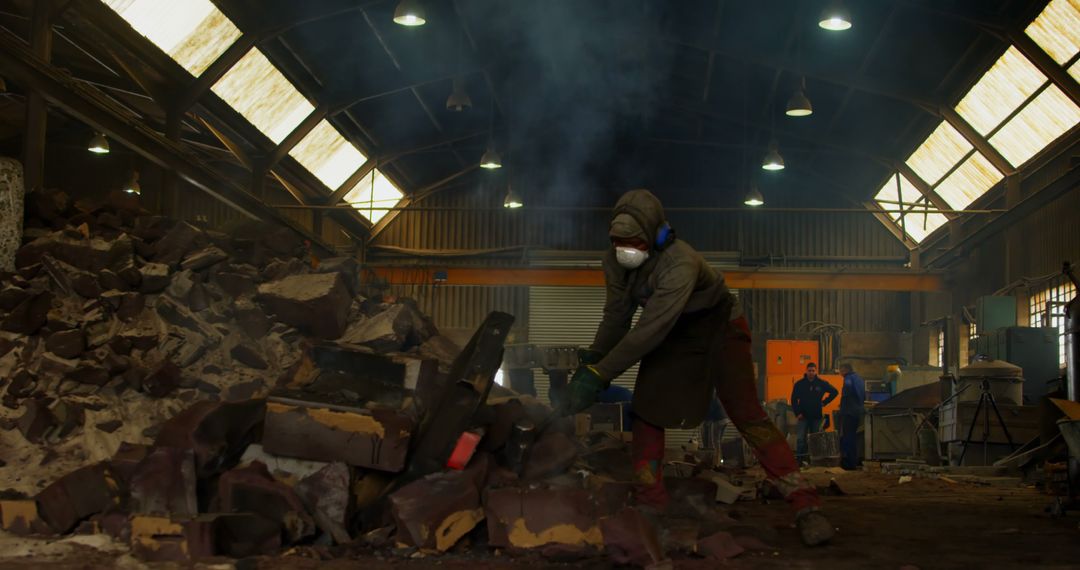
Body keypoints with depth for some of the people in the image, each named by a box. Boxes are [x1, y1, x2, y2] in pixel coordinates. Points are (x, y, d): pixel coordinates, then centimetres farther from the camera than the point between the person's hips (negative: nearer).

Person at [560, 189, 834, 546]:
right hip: (672, 339, 6)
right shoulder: (615, 263, -15)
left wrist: (598, 375, -41)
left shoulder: (680, 263, -38)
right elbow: (616, 316, -5)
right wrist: (589, 362, -16)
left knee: (747, 414, -15)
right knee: (646, 412, -4)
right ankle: (649, 507, 5)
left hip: (720, 330, -6)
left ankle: (806, 507, -13)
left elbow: (649, 330, -41)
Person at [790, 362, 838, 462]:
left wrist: (824, 402, 4)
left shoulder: (821, 383, 2)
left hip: (816, 416, 2)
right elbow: (794, 399, 2)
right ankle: (799, 459, -10)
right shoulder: (799, 384, -1)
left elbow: (834, 392, 13)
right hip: (803, 416, -2)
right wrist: (797, 413, -6)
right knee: (800, 439, -11)